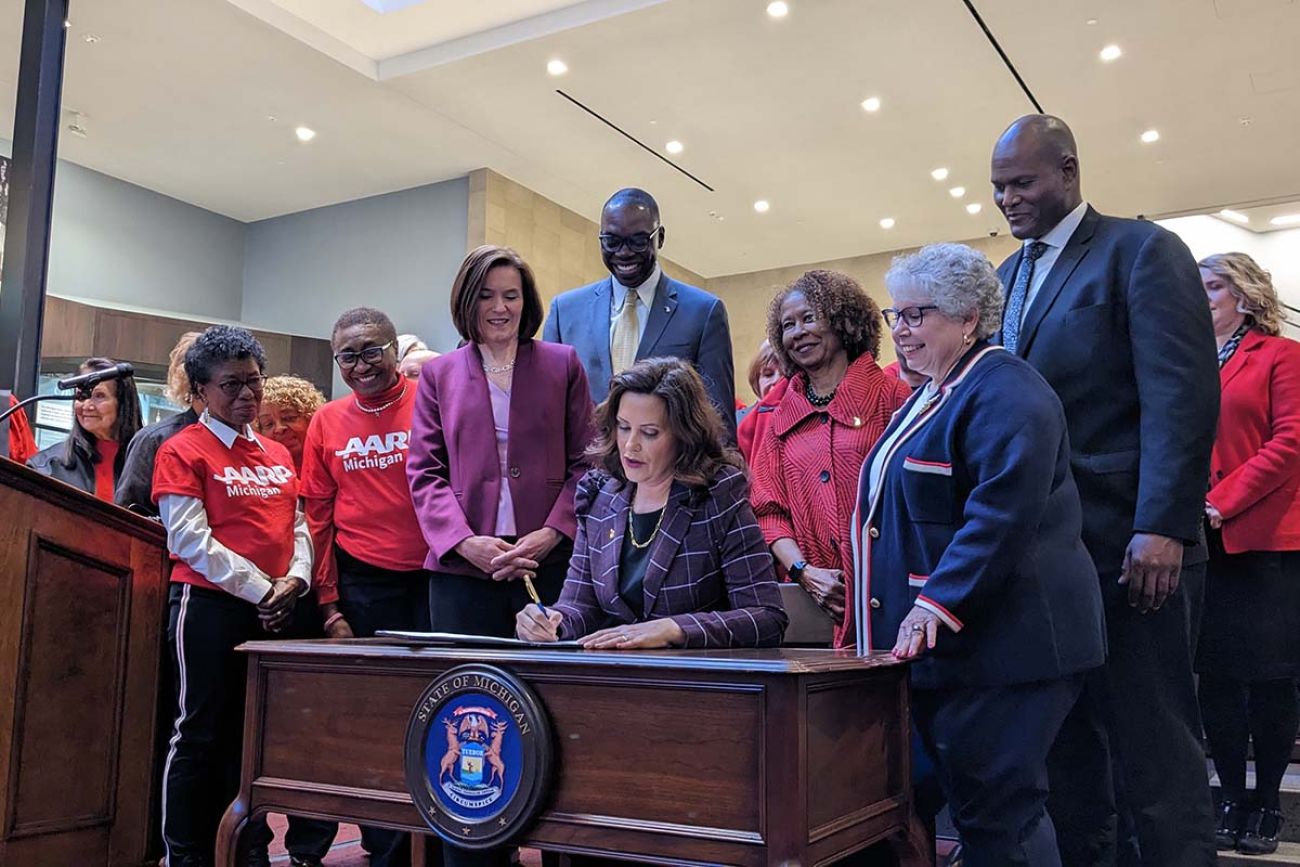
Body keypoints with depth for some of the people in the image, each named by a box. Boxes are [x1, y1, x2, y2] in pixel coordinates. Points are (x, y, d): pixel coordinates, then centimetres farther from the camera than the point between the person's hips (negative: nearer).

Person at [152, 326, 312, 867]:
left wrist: (294, 582, -4)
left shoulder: (279, 455, 16)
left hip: (274, 613, 6)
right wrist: (261, 589, -13)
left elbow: (298, 526, 15)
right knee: (201, 734, 1)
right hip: (210, 606, -6)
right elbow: (190, 539, -11)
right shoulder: (183, 451, -3)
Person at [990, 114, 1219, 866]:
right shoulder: (1008, 277, 17)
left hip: (1126, 544, -6)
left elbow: (1183, 395, -13)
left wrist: (1162, 528, -21)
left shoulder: (1142, 250, -3)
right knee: (1066, 741, 12)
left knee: (1151, 743, 0)